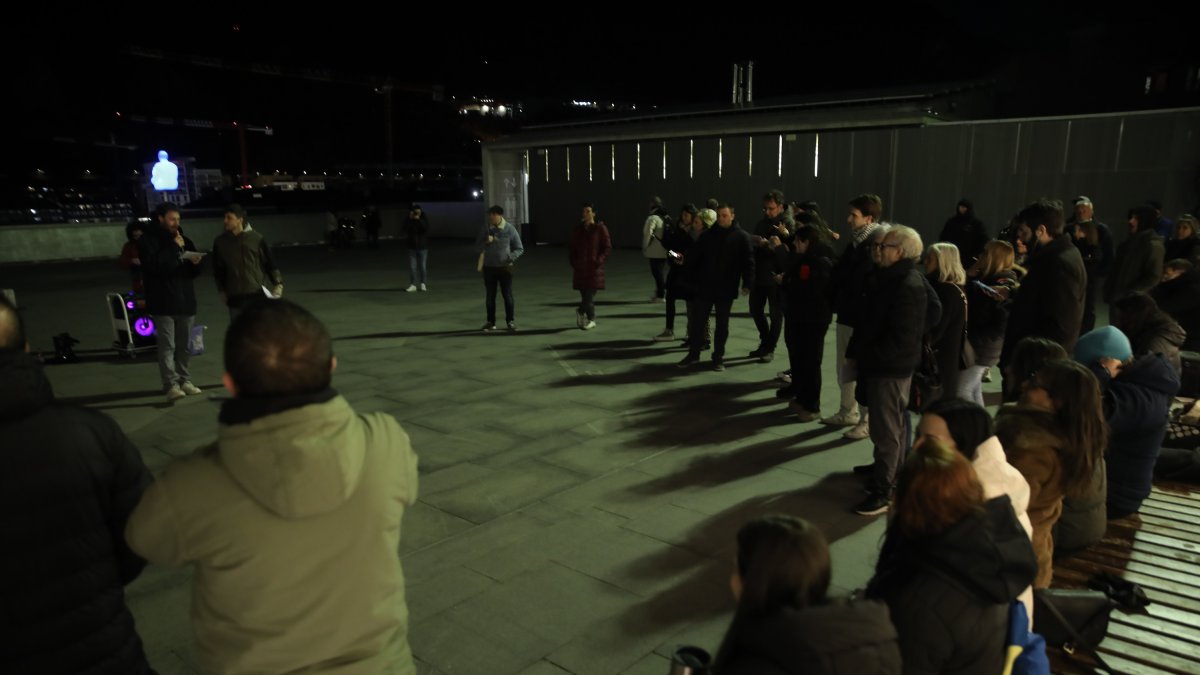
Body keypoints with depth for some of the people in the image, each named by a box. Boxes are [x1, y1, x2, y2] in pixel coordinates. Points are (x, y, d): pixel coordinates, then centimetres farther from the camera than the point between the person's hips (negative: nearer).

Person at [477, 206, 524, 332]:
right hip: (489, 267, 2)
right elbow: (477, 246, 4)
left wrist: (511, 257, -18)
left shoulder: (510, 229, -6)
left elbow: (519, 249, 0)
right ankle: (491, 321, 17)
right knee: (490, 295, 8)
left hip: (505, 267, -2)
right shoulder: (486, 228, 0)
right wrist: (486, 242, -16)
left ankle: (510, 321, 12)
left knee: (507, 295, 1)